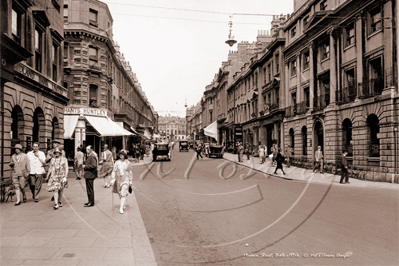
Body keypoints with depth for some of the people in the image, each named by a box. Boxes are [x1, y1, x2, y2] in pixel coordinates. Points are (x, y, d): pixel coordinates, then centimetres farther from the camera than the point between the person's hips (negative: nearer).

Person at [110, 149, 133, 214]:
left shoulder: (127, 162, -2)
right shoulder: (117, 162, 0)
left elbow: (130, 172, 4)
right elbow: (114, 171, -1)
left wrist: (130, 181, 4)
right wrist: (113, 179, -12)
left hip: (125, 179, -2)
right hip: (118, 179, 3)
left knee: (123, 193, -14)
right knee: (120, 193, 14)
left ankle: (121, 208, -15)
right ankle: (123, 204, 38)